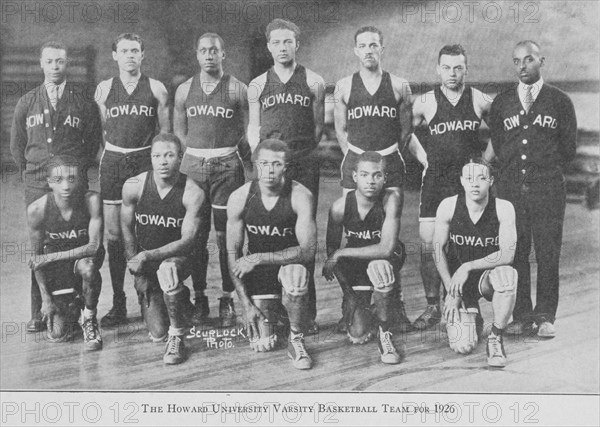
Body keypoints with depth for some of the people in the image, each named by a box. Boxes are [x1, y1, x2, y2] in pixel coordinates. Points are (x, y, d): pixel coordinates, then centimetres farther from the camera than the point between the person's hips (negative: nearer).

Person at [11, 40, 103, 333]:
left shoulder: (83, 101, 5)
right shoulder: (27, 103, 10)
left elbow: (95, 139, 11)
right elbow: (16, 144, 18)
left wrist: (79, 169, 7)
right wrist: (29, 173, 12)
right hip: (37, 186, 2)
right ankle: (38, 313, 7)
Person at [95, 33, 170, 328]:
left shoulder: (156, 89, 5)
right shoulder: (104, 89, 9)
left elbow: (166, 132, 7)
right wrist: (105, 157, 3)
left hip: (145, 160, -1)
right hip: (113, 161, 2)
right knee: (114, 233, 1)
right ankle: (118, 304, 9)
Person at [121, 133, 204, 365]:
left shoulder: (193, 193, -18)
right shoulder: (133, 186, -11)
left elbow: (187, 241, -18)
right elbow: (127, 230, 1)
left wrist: (149, 255, -30)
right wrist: (138, 274, -1)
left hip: (178, 257, -2)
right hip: (145, 263, 2)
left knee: (167, 269, -40)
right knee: (158, 334, -5)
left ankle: (177, 337, -18)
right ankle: (180, 300, 32)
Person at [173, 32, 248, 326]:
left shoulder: (237, 89, 1)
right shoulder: (184, 90, 9)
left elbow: (249, 129, 5)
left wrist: (226, 150, 2)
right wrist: (198, 151, 9)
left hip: (227, 166, -2)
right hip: (192, 166, 3)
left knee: (226, 234, -3)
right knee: (195, 235, 3)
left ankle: (227, 301, 5)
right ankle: (199, 298, 12)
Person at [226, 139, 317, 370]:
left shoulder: (300, 196, -18)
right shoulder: (239, 198, -12)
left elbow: (308, 250, -24)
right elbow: (233, 254, -5)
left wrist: (259, 258, -29)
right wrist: (246, 303, -10)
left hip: (291, 262, -1)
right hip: (257, 273, 2)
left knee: (295, 274, -39)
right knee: (262, 344, -9)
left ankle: (296, 340, -13)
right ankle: (272, 316, 28)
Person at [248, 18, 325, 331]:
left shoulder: (314, 83, 7)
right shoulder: (258, 85, 11)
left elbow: (318, 126, 12)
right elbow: (253, 127, 15)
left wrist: (300, 152, 4)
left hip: (304, 165, -1)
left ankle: (306, 312, 3)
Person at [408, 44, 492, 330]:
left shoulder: (480, 101, 1)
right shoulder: (425, 103, 1)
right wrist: (423, 158, 6)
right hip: (435, 180, 0)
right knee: (428, 244, -4)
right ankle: (432, 306, 8)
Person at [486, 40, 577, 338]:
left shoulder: (560, 101, 7)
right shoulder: (501, 102, 12)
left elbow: (569, 147, 9)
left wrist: (547, 169, 8)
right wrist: (512, 170, 11)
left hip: (548, 188, -2)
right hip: (510, 187, 2)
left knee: (548, 254, -2)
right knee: (514, 253, 0)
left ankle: (545, 317, 7)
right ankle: (521, 317, 9)